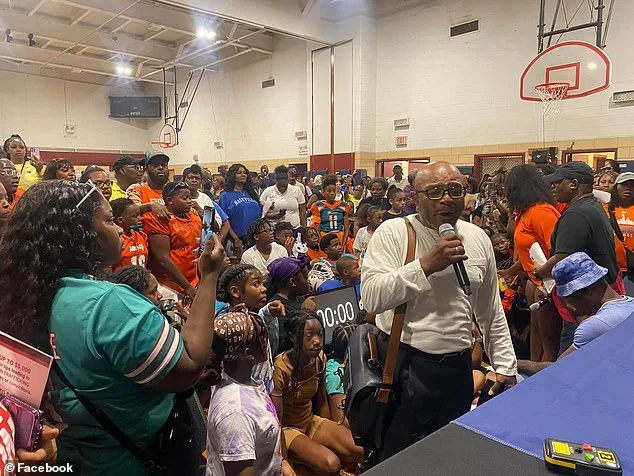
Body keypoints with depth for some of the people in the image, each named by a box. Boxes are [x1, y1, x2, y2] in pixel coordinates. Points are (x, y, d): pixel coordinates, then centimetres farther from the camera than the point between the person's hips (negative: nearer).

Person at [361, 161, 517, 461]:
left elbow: (491, 312, 12)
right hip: (404, 364, -5)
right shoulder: (392, 233, -12)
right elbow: (371, 298, -24)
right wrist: (426, 265, -28)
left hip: (458, 365, 5)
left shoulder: (478, 239, 4)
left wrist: (505, 365, 12)